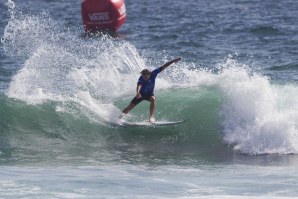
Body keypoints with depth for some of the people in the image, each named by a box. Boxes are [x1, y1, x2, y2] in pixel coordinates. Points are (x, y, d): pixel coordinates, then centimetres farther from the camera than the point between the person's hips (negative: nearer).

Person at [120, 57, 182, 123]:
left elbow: (163, 67, -20)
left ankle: (151, 116, -36)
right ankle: (119, 117, 7)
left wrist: (173, 61, -22)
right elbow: (139, 85, -50)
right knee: (130, 107, -7)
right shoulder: (141, 79, -31)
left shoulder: (153, 74, -25)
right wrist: (138, 93, -71)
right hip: (141, 94, -1)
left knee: (152, 99, -35)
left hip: (150, 94, 1)